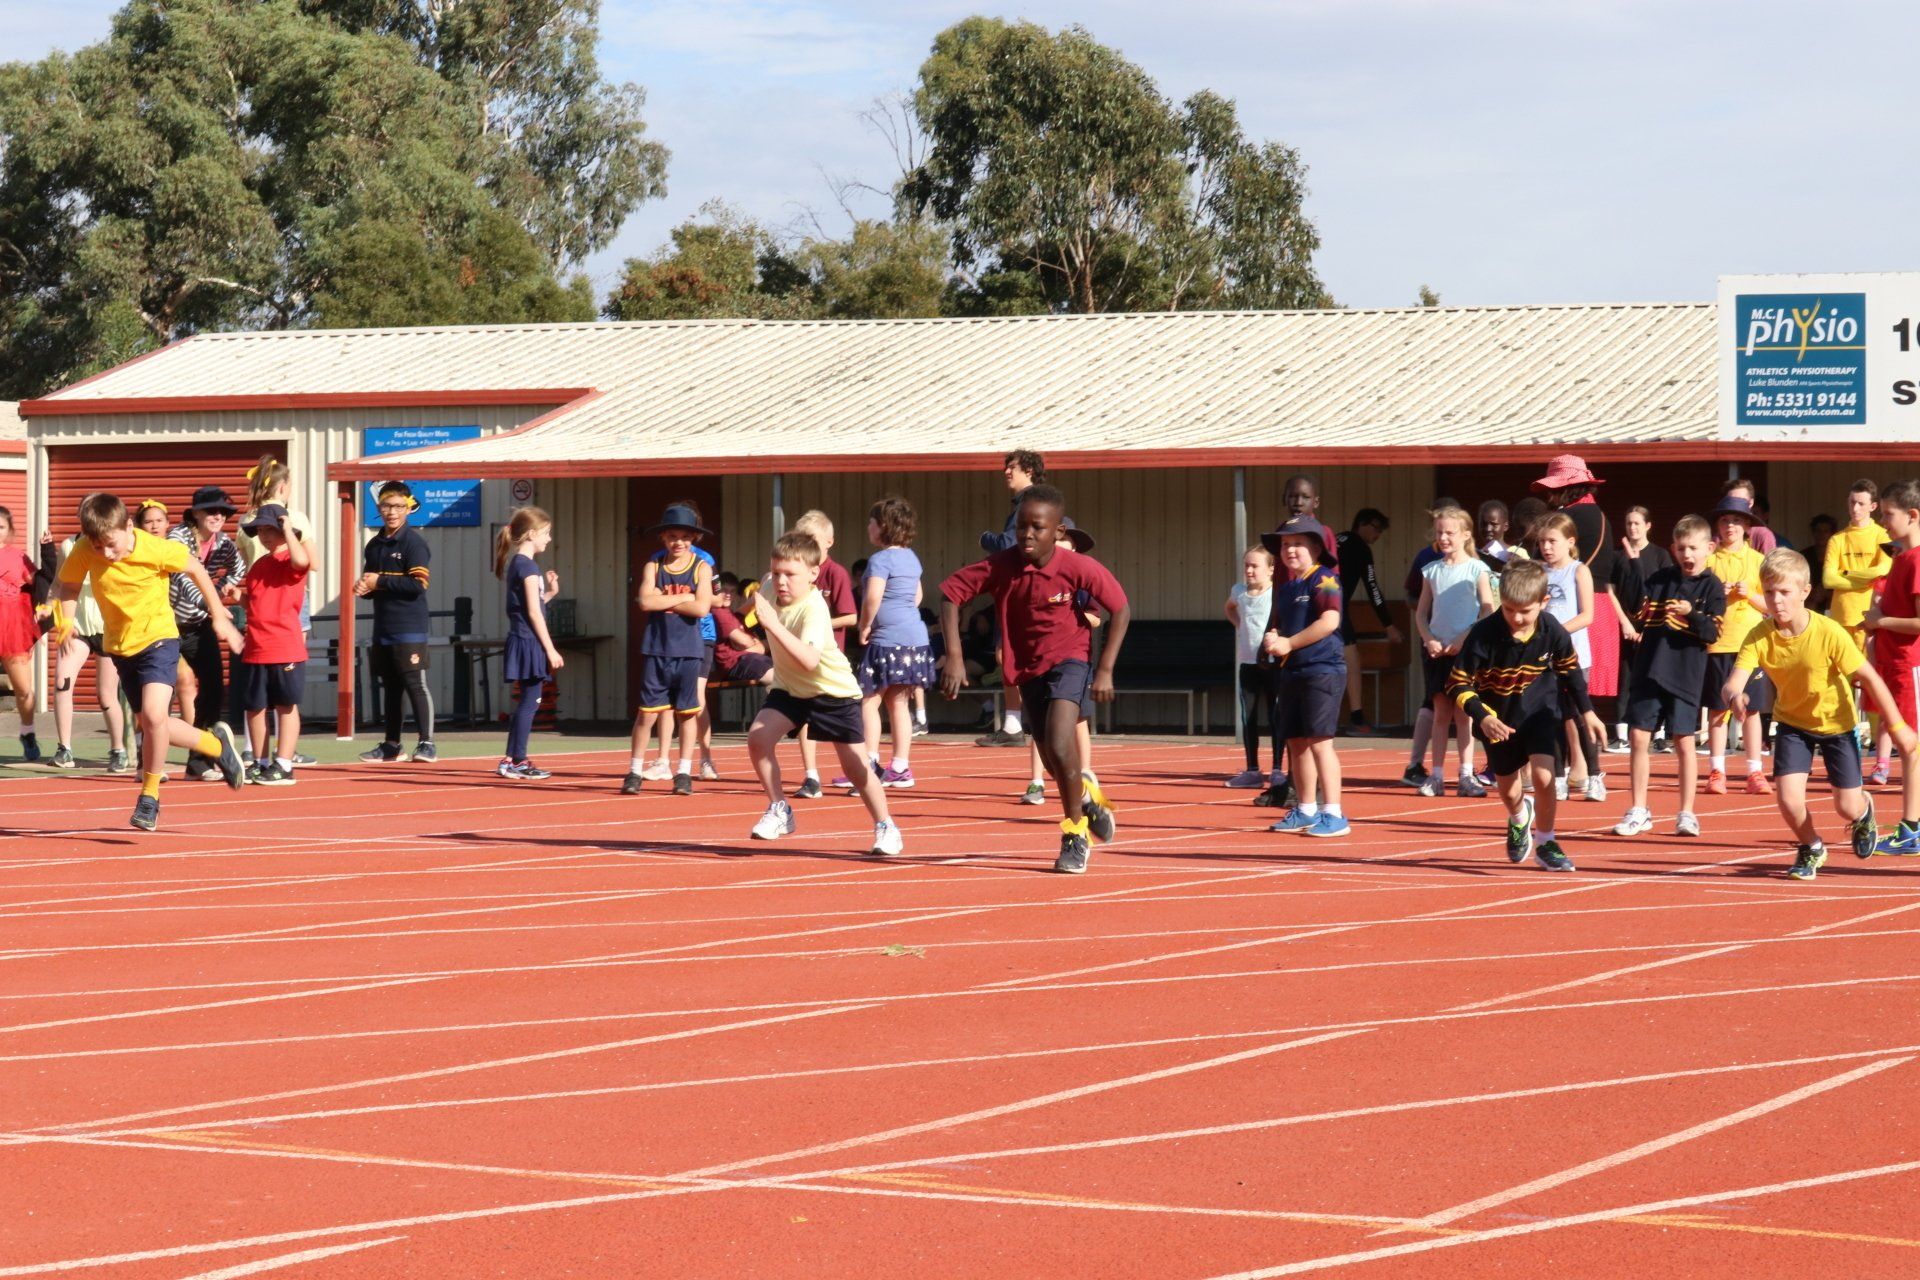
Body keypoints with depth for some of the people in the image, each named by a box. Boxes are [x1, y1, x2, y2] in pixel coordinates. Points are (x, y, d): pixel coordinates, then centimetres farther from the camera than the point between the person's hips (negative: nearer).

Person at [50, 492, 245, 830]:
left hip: (158, 639, -5)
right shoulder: (84, 552, -16)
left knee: (153, 715, -24)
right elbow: (69, 585, -1)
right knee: (153, 726, 11)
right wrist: (65, 621, -22)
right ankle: (216, 744, 38)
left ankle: (149, 796, -6)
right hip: (120, 647, 5)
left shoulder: (157, 549, -23)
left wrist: (219, 617, -1)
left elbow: (197, 570, -7)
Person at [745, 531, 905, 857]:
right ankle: (779, 810, 1)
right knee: (758, 737, -15)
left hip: (834, 690, -6)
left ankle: (885, 827, 13)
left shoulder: (814, 609, -33)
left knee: (853, 762, -5)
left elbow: (809, 661, -49)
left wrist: (773, 624, -54)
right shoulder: (770, 586, -15)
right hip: (790, 687, 6)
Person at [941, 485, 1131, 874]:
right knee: (1057, 767, 15)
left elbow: (1120, 609, -9)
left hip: (1069, 661, -4)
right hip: (1028, 670, 4)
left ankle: (1075, 833, -6)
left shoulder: (1079, 568, -21)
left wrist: (1105, 669, -11)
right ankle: (1087, 797, 51)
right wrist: (954, 656, -16)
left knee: (1059, 748, -26)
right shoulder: (1000, 566, -17)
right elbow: (950, 592, -9)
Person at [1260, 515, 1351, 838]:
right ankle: (1305, 810, 23)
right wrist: (1271, 639, 0)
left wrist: (1289, 643, -15)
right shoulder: (1283, 586, 17)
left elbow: (1329, 621, -20)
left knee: (1318, 740, -13)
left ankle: (1333, 814, -11)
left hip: (1322, 668, -9)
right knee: (1295, 741, 12)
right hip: (1290, 672, 9)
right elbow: (1277, 624, 25)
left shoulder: (1324, 579, -9)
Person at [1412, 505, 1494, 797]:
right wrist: (1428, 639, -5)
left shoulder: (1476, 569, -3)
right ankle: (1436, 776, 4)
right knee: (1441, 712, 4)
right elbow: (1421, 613, 12)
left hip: (1465, 650, -3)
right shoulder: (1432, 570, 8)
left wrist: (1464, 639, -15)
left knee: (1463, 713, -1)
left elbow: (1488, 612, -6)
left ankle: (1466, 776, 3)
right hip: (1438, 650, 3)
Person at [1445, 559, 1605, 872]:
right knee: (1508, 791, 13)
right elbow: (1458, 683, -20)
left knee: (1543, 776, -20)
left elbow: (1570, 669, 2)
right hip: (1499, 717, 0)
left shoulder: (1553, 631, -19)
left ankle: (1545, 842, 4)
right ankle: (1519, 817, 51)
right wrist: (1482, 717, -34)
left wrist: (1586, 712, 3)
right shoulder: (1483, 635, -27)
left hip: (1540, 708, 0)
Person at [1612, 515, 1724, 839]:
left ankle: (1686, 813, 10)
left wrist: (1692, 614, -23)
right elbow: (1635, 614, 10)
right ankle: (1638, 812, 10)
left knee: (1684, 742, 0)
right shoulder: (1658, 579, 9)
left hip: (1685, 675, -3)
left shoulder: (1712, 588, 0)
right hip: (1648, 670, 3)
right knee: (1638, 738, 2)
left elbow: (1712, 634, -8)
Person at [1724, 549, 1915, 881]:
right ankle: (1811, 847, 19)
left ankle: (1864, 811, 41)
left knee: (1847, 807, 0)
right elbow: (1734, 682, -31)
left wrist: (1897, 726, -17)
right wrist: (1734, 696, -57)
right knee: (1788, 797, -15)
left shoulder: (1829, 634, -29)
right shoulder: (1759, 637, -22)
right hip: (1793, 722, 2)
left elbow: (1868, 677, -20)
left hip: (1837, 722, -2)